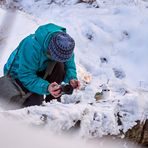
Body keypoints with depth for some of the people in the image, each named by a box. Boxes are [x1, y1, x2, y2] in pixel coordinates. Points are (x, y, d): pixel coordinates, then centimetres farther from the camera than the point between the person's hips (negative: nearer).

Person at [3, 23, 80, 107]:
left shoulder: (65, 45, -20)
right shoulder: (32, 47, -38)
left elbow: (69, 64, -6)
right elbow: (26, 76, -35)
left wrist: (72, 78, -28)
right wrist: (46, 87, -47)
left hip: (40, 70, 5)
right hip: (18, 74, -5)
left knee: (60, 66, -25)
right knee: (36, 102, -25)